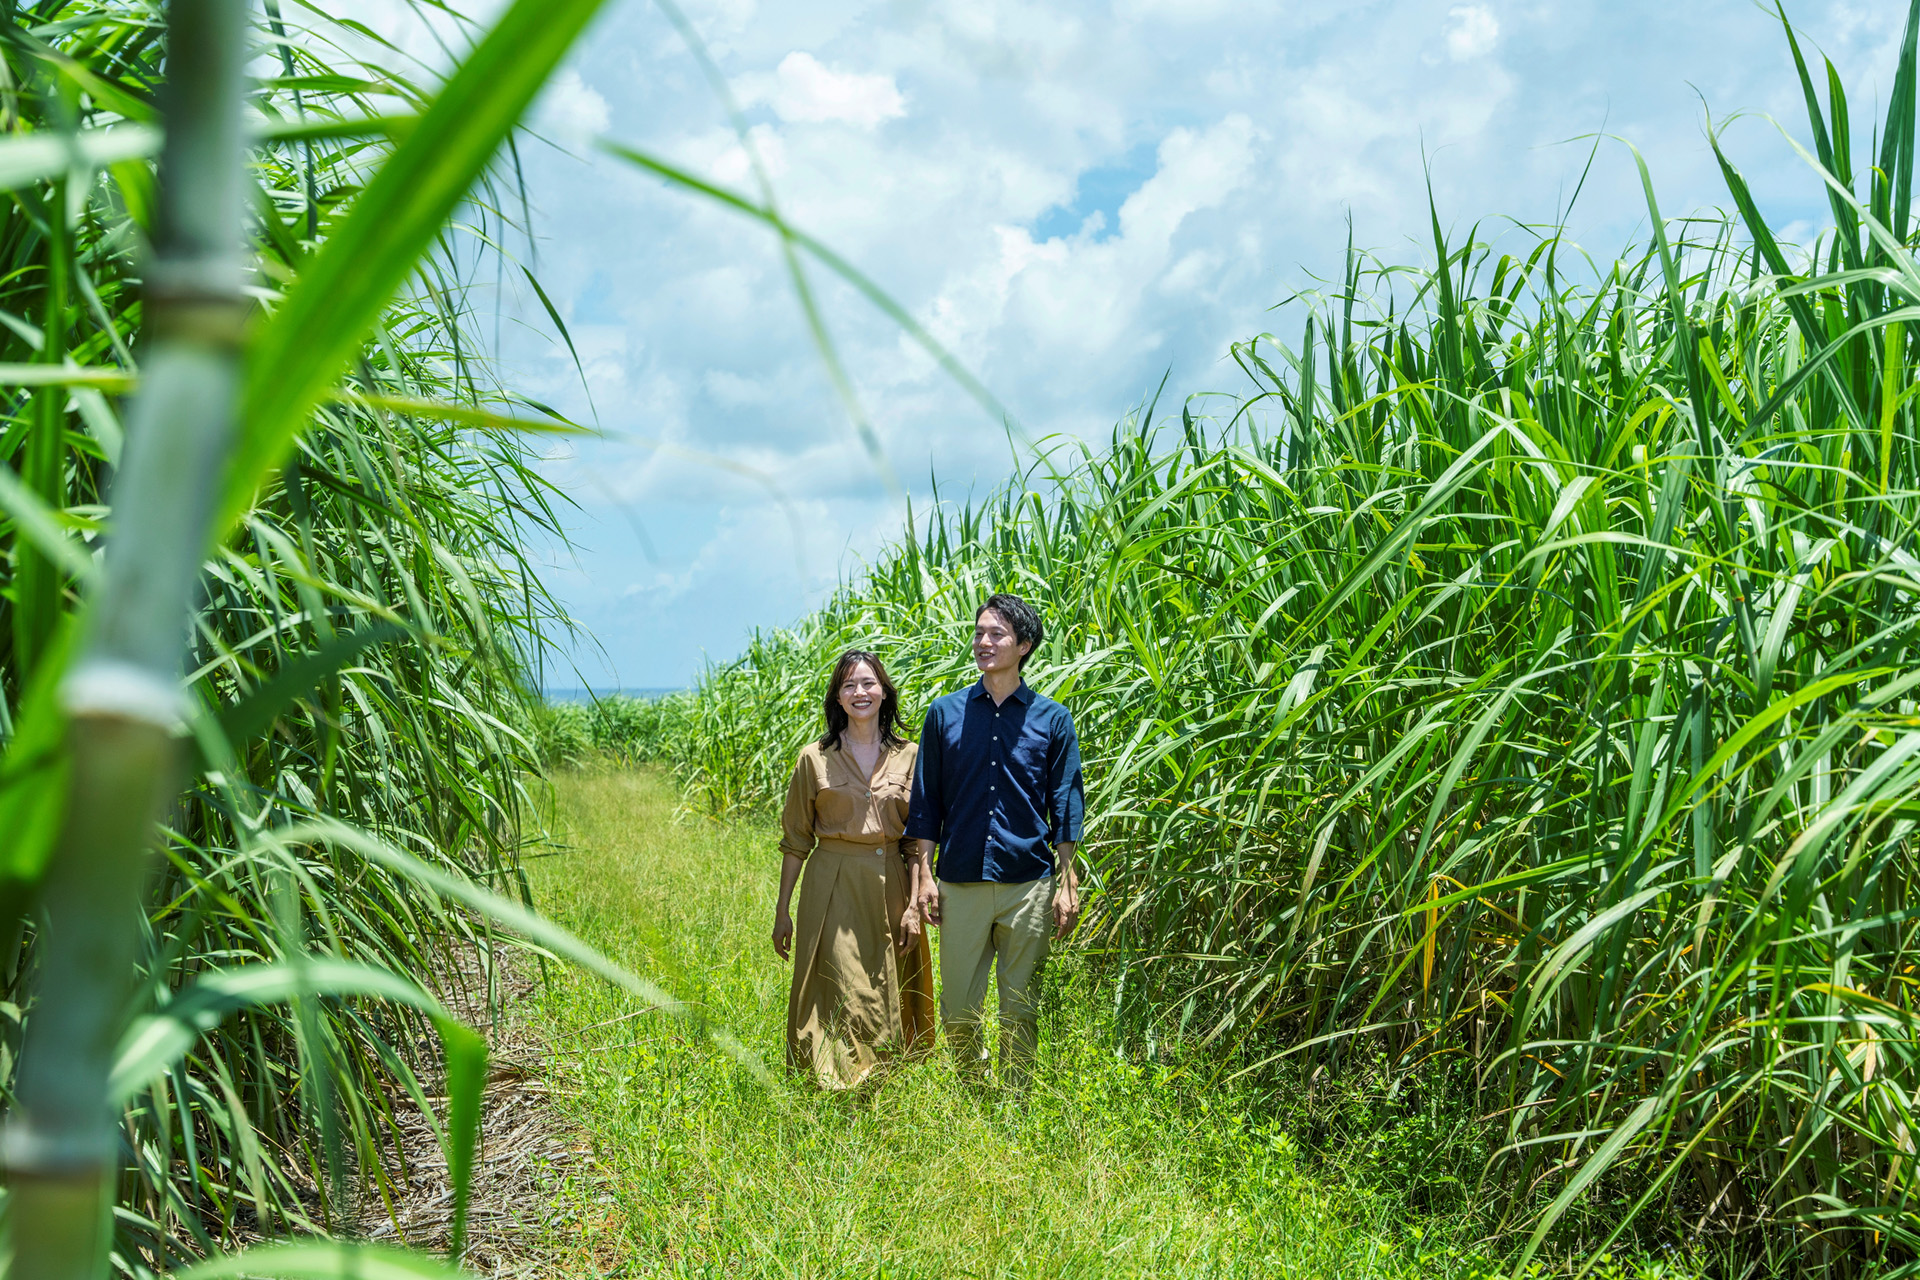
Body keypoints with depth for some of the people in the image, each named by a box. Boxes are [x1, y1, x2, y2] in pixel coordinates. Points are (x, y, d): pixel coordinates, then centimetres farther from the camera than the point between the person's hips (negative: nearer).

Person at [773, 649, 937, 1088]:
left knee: (889, 1003, 6)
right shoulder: (815, 758, 1)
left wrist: (914, 904, -3)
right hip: (833, 890, -2)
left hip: (890, 887, 2)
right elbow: (795, 840, 4)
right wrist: (782, 911, 3)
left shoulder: (908, 757, 5)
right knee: (847, 1002, -9)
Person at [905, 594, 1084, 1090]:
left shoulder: (1052, 719, 3)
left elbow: (1067, 807, 5)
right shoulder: (946, 713, 6)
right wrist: (924, 874, 3)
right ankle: (972, 1092, 28)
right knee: (957, 1010, 5)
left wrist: (1067, 884, 0)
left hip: (1028, 883, -1)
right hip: (960, 881, 1)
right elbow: (926, 801, 9)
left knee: (1020, 1011, 6)